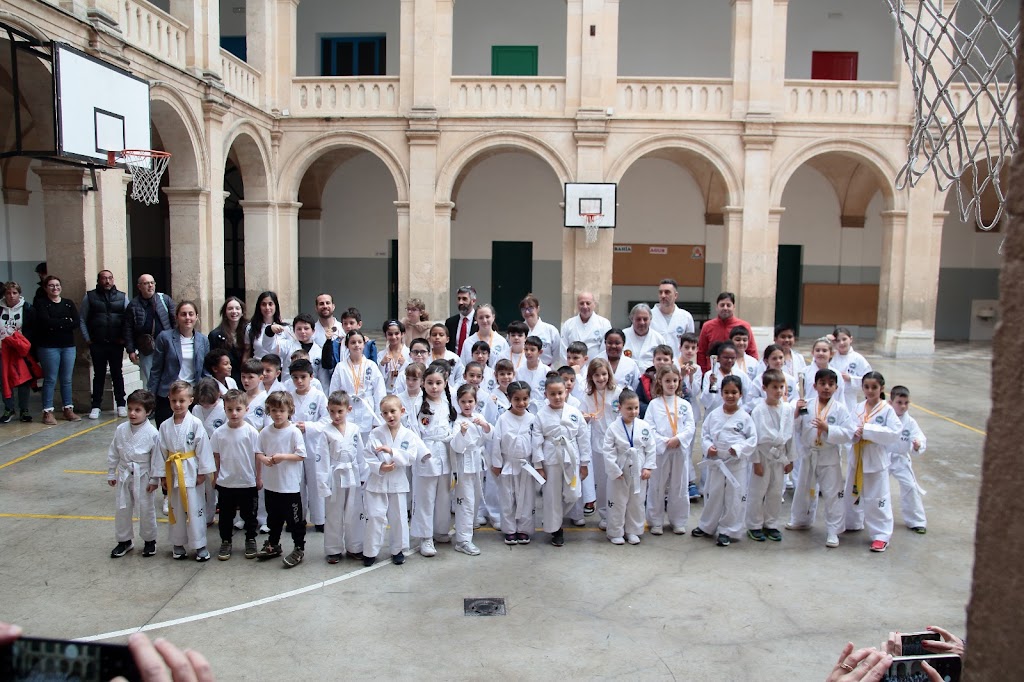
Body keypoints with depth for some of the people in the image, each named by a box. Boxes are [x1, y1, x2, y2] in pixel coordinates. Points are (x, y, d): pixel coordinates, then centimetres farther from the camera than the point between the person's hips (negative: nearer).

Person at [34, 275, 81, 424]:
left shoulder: (69, 304, 11)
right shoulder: (42, 305, 1)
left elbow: (77, 323, -2)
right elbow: (46, 322, -16)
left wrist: (57, 324, -10)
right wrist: (66, 322, -8)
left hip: (68, 346, 3)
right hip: (48, 346, -3)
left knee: (67, 380, 7)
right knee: (50, 379, -2)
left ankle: (68, 409, 14)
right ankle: (47, 412, 4)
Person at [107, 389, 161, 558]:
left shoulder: (152, 433, -17)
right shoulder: (121, 429, -6)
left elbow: (156, 458, -11)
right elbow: (113, 453, 4)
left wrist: (154, 479, -9)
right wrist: (111, 474, 8)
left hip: (143, 477, -4)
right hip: (124, 475, 4)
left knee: (146, 510, 8)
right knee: (122, 510, 14)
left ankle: (149, 541, 26)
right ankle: (124, 541, 30)